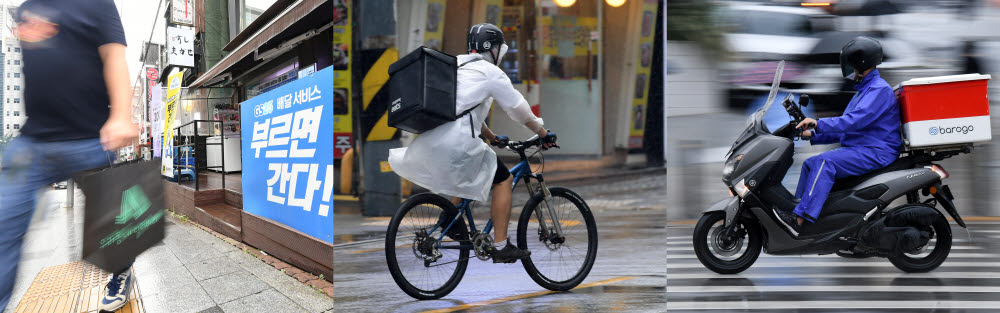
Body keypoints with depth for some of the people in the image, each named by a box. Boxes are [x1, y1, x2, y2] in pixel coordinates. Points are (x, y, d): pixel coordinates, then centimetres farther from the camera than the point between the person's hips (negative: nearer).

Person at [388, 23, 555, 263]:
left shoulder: (456, 66, 26)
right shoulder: (490, 72, 2)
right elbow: (520, 110, 6)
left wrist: (492, 137, 42)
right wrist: (544, 134, 19)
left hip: (428, 142, 8)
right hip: (456, 141, -8)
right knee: (503, 179, 7)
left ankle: (451, 213, 21)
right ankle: (501, 247, 4)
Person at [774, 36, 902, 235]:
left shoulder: (880, 89, -11)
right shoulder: (863, 90, 23)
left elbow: (856, 120, -26)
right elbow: (844, 129, 24)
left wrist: (819, 124, -28)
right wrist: (813, 135, 13)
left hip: (875, 152, -11)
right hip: (858, 150, 11)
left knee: (825, 162, -29)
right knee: (810, 164, 6)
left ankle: (800, 220, -37)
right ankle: (796, 209, 5)